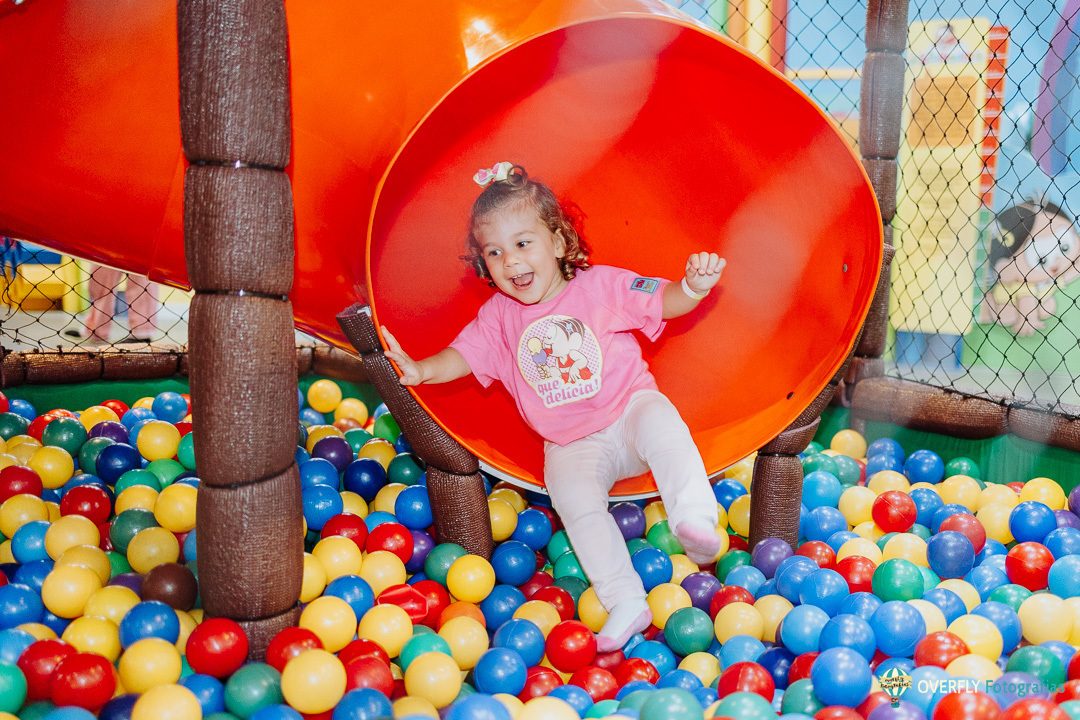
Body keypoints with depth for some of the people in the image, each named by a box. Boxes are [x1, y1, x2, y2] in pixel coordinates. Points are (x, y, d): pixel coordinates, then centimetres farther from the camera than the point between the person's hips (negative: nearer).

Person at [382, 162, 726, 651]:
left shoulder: (601, 285, -5)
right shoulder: (499, 315, 3)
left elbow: (665, 302, -9)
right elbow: (463, 355, 2)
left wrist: (693, 286, -31)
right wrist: (420, 369, -18)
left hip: (629, 408, -1)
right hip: (572, 444, 2)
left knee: (660, 426, -35)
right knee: (573, 497, -25)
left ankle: (696, 521, -37)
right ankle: (624, 601, -21)